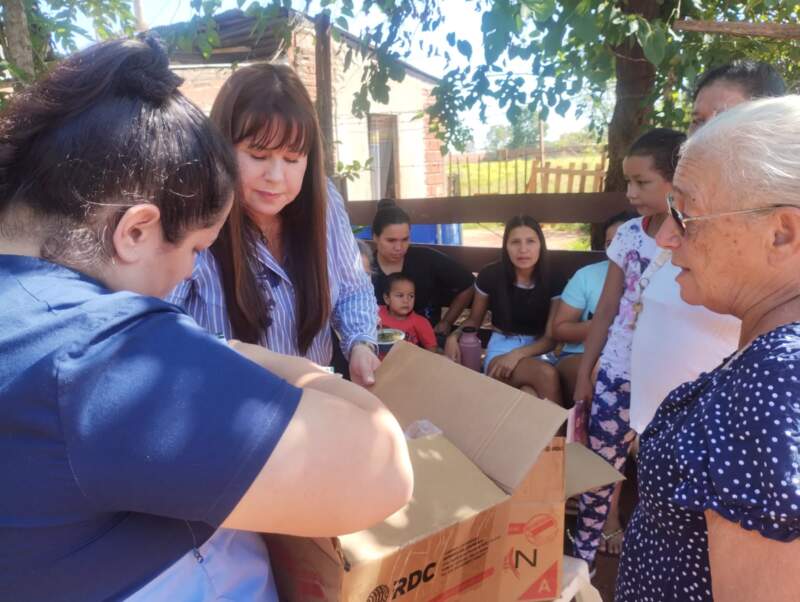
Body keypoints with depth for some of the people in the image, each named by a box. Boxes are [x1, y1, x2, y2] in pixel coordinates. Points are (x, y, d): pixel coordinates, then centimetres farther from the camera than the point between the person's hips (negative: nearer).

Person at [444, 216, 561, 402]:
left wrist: (517, 355, -21)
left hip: (538, 349, 1)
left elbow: (551, 337, -4)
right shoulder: (491, 275, -8)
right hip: (501, 347, -1)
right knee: (548, 374, -33)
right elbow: (474, 320, 8)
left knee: (530, 393, -35)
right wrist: (453, 337, -13)